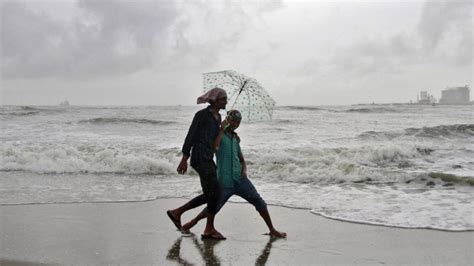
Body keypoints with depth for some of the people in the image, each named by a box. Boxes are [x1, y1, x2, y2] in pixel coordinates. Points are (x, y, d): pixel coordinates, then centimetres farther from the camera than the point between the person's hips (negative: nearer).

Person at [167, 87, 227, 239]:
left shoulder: (218, 117, 16)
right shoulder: (202, 114, -9)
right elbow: (190, 136, -12)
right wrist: (184, 159, -16)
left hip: (208, 158, 9)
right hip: (200, 157, -9)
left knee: (209, 195, 10)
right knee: (214, 191, -8)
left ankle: (177, 212, 19)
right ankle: (209, 229, 4)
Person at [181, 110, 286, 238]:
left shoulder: (235, 138, 15)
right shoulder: (219, 134, -2)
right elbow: (215, 147, -26)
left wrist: (244, 170, 4)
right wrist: (222, 129, -17)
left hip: (240, 179, 5)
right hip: (224, 182, -5)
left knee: (259, 202, -2)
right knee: (213, 208, 5)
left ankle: (272, 230, 8)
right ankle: (193, 222, 32)